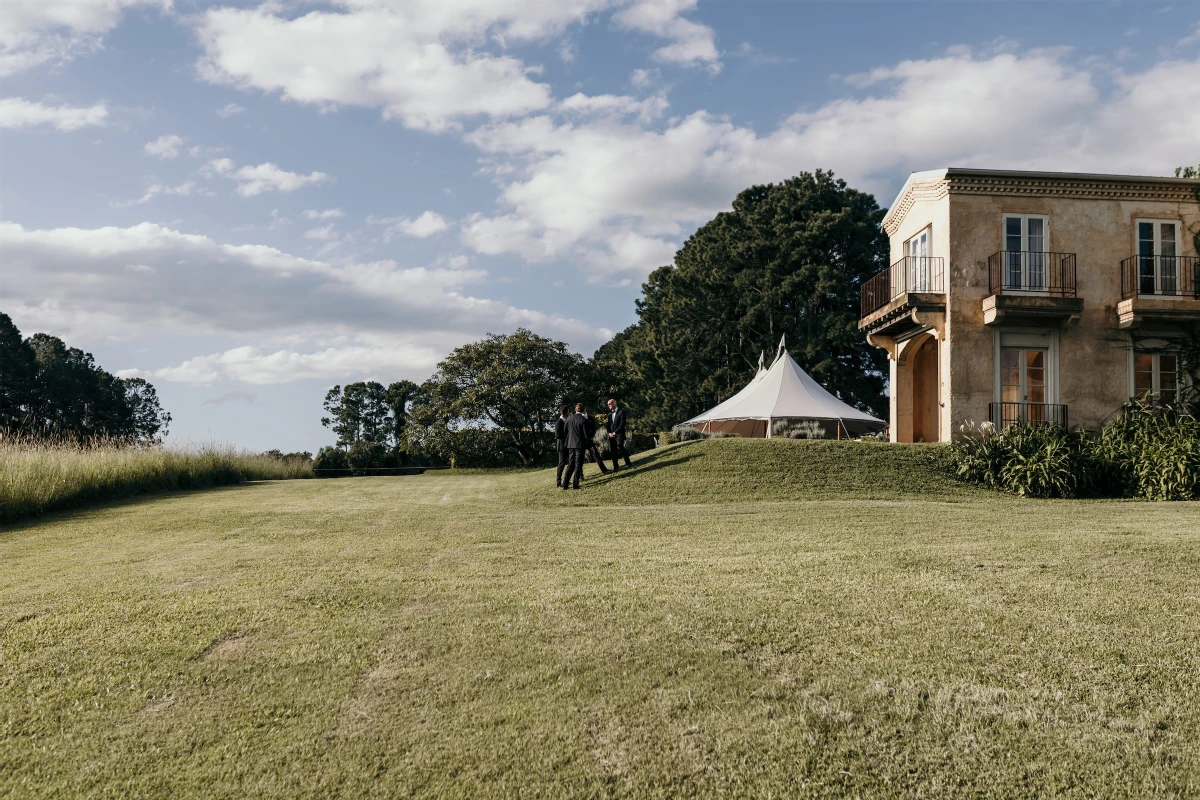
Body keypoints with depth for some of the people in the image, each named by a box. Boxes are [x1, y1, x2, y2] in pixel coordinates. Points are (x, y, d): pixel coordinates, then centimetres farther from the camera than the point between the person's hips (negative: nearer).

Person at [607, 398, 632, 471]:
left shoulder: (621, 411, -1)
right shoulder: (609, 414, 20)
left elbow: (622, 424, -9)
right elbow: (608, 425, 18)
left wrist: (615, 432, -13)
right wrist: (609, 433, -1)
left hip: (619, 433, -6)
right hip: (612, 435, 6)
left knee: (619, 446, -25)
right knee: (613, 451, 2)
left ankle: (628, 462, -13)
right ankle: (615, 467, 8)